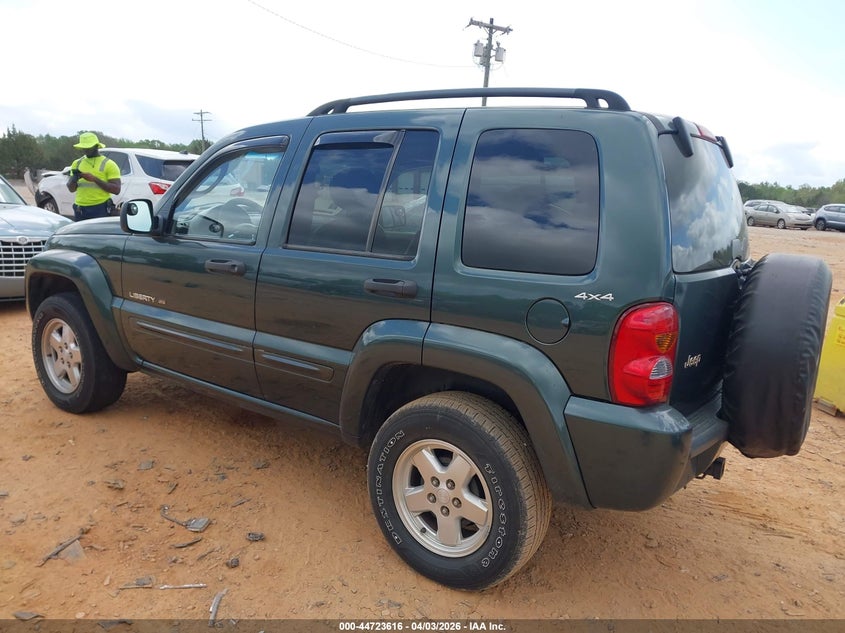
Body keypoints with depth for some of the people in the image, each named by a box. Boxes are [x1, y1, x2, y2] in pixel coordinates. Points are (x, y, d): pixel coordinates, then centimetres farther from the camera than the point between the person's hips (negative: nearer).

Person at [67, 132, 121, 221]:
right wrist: (74, 178, -6)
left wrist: (95, 179, -17)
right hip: (80, 210, 5)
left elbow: (116, 190, -9)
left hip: (100, 209, -5)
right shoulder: (77, 163, 15)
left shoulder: (108, 164, -1)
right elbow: (71, 189, 16)